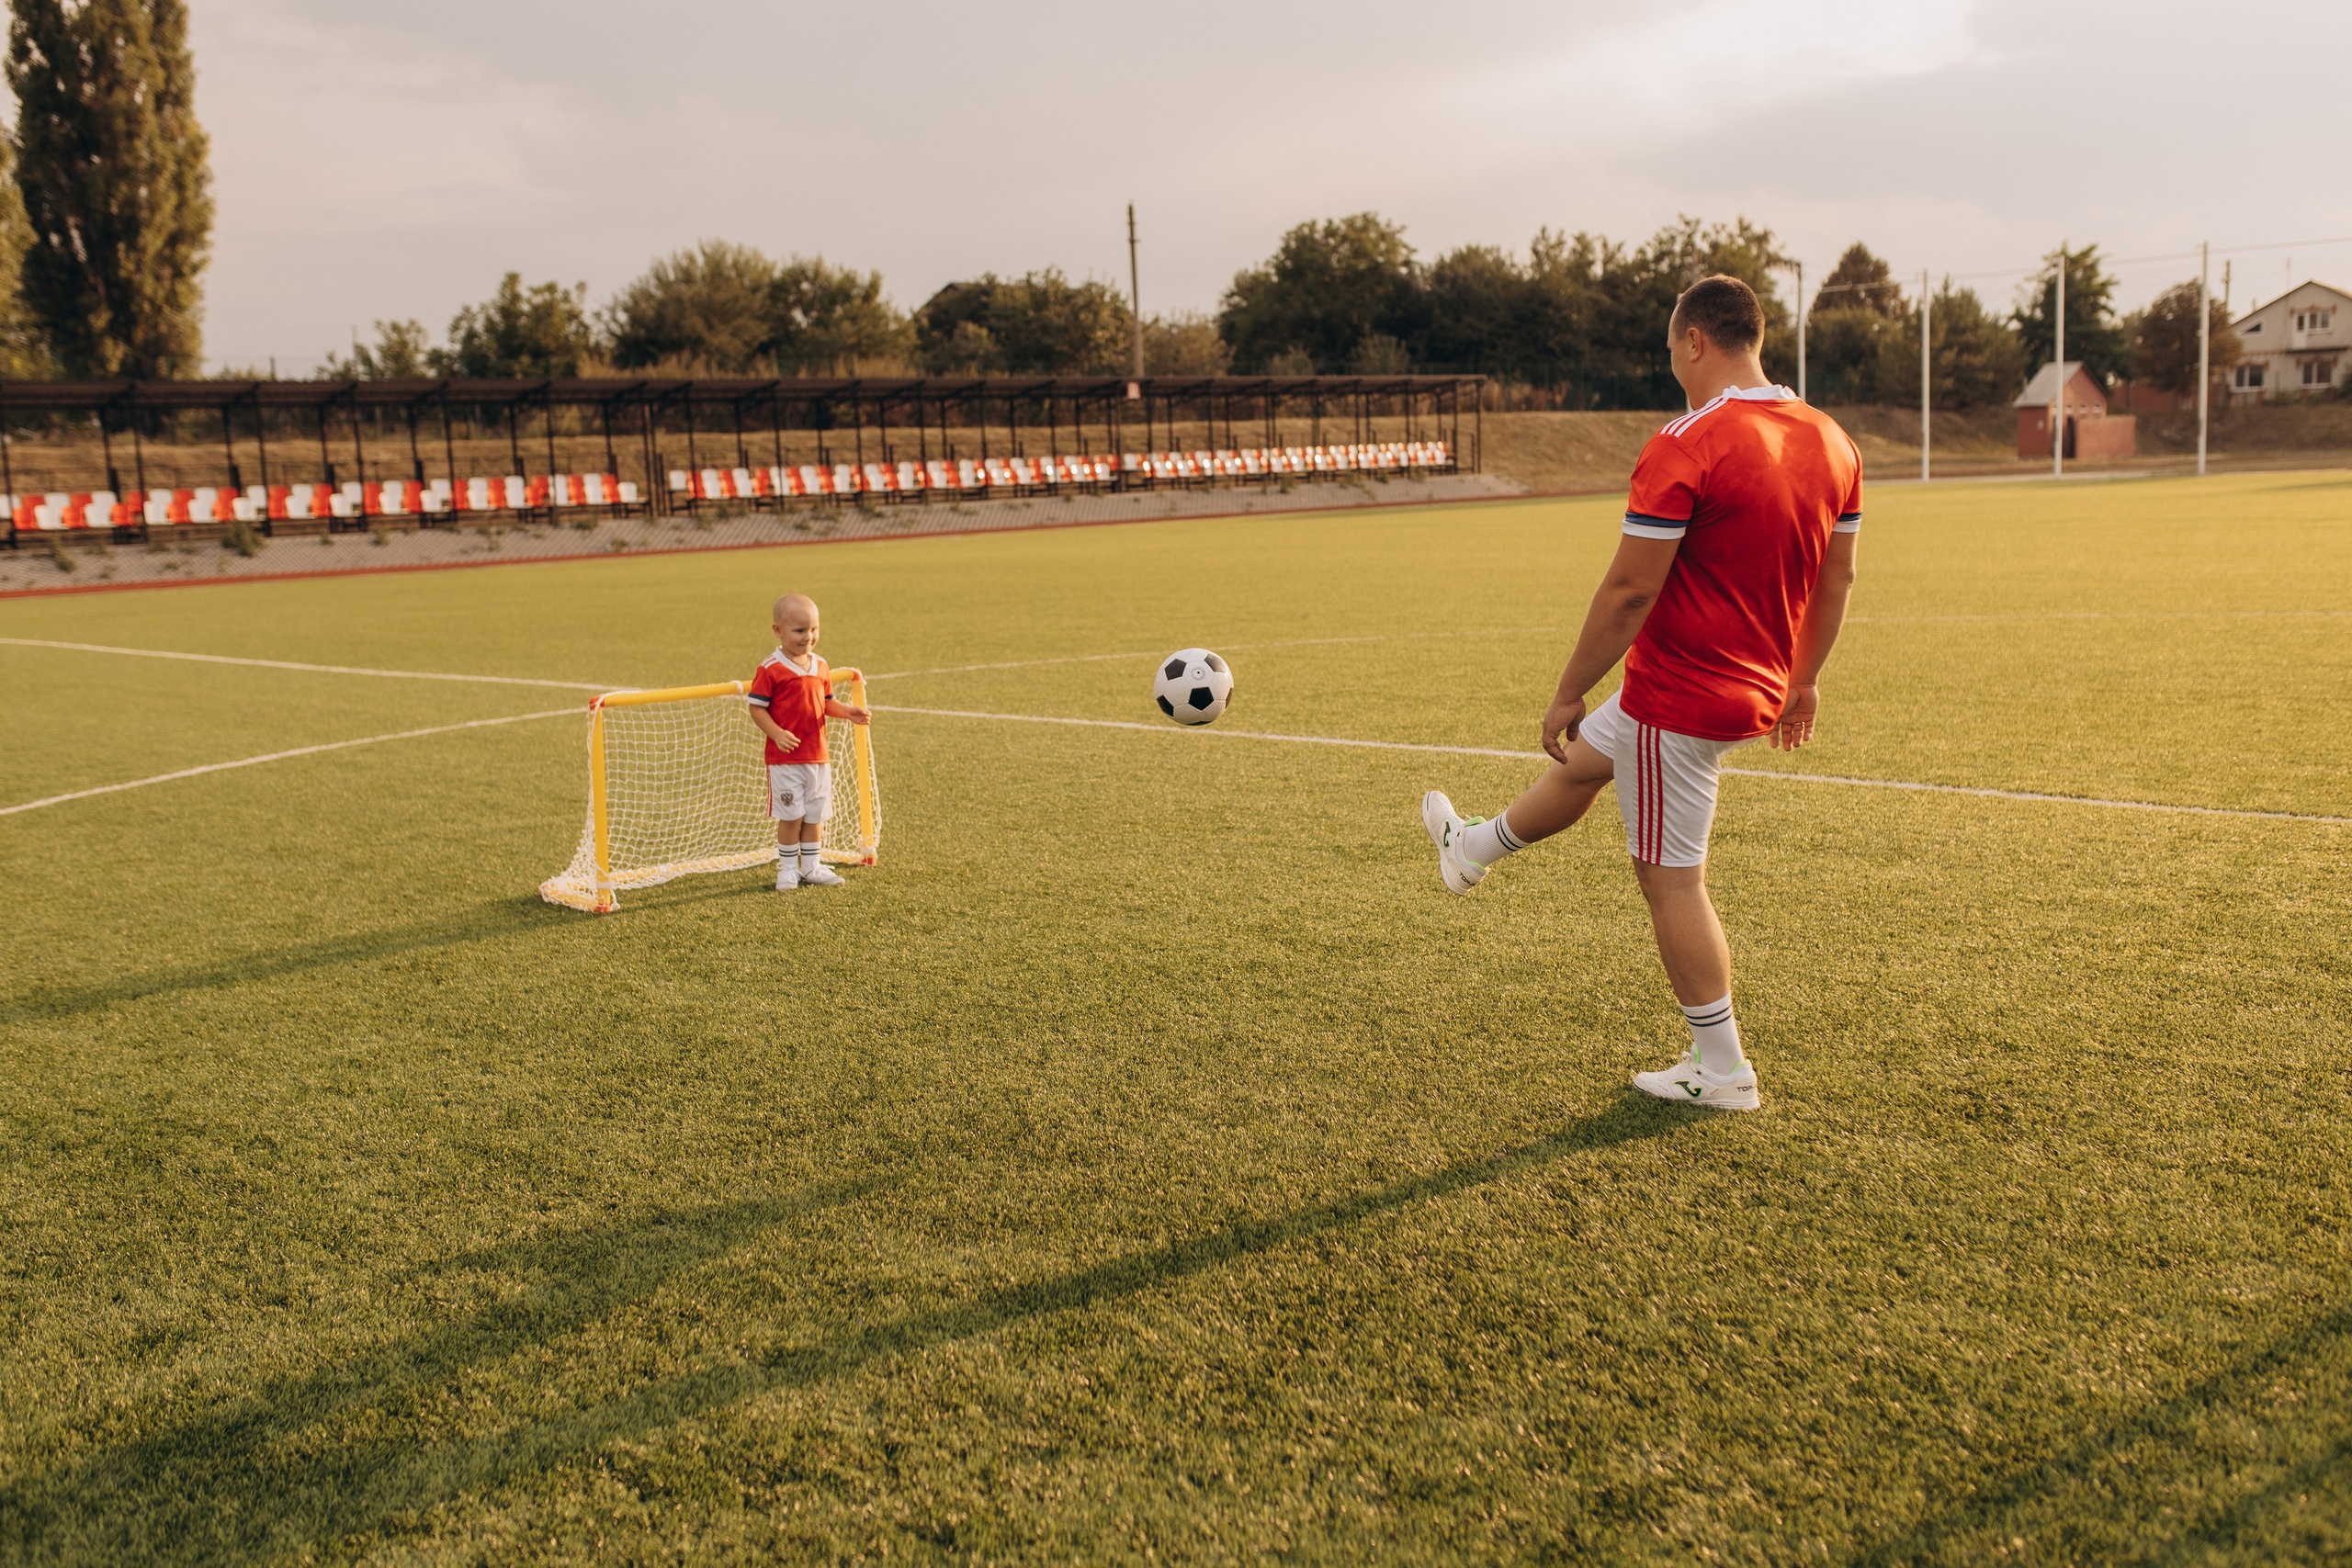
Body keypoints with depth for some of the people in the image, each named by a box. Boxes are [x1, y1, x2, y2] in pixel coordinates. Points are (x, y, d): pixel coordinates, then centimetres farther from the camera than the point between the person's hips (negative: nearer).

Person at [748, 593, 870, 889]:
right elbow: (757, 707, -11)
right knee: (791, 816, 0)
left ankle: (812, 867, 24)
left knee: (815, 814, 12)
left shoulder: (820, 667, 8)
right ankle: (788, 869, 15)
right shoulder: (770, 669, -11)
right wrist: (776, 733, -25)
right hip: (784, 757, -6)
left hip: (818, 756, 6)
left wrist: (848, 712, -3)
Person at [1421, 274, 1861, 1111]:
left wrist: (1568, 694, -11)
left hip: (1679, 700, -9)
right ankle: (1473, 848, 52)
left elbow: (1630, 589, -21)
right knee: (1582, 758, 29)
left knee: (1671, 880, 5)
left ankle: (1721, 1070, 15)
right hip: (1759, 689, 9)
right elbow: (1837, 576, 11)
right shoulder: (1832, 442, 2)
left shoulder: (1685, 448, -22)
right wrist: (1803, 680, 23)